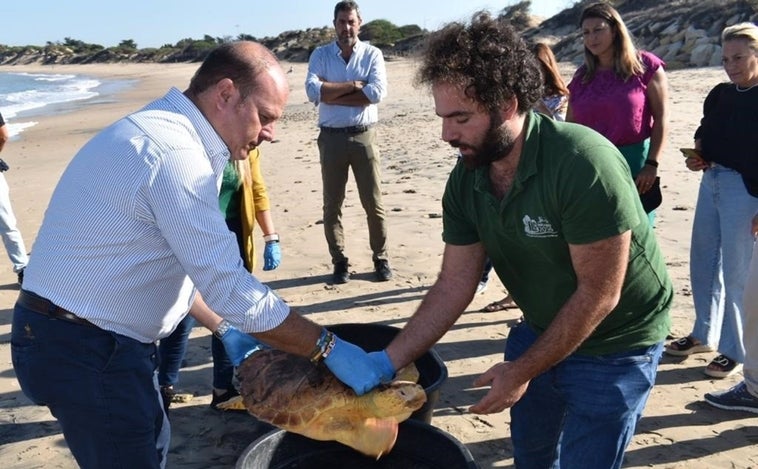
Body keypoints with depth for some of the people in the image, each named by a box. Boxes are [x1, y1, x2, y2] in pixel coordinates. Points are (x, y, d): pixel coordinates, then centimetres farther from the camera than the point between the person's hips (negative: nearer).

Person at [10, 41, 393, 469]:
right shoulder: (173, 150, -24)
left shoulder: (163, 131, 9)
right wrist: (330, 349, -18)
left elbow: (171, 261, 16)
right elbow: (233, 292, -25)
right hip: (86, 351, -10)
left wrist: (224, 328, 13)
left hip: (88, 338, 10)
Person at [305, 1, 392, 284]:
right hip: (331, 138, 1)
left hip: (364, 136, -1)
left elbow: (377, 92, -15)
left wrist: (332, 95, -11)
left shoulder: (372, 55, 2)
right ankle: (340, 262, 18)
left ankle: (381, 259, 17)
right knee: (332, 205, 7)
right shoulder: (320, 55, 4)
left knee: (373, 203, 4)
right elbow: (313, 91, -13)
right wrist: (353, 85, -13)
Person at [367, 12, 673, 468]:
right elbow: (455, 283, -7)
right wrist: (386, 362, -14)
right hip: (540, 333, 6)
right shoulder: (466, 179, -11)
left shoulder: (585, 164, -32)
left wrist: (522, 371, -18)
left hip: (613, 346, -6)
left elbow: (599, 294, -26)